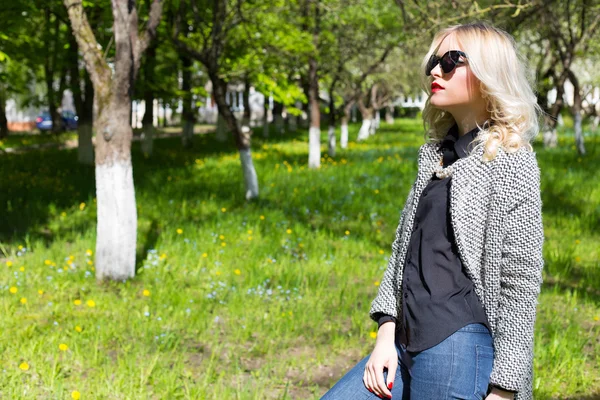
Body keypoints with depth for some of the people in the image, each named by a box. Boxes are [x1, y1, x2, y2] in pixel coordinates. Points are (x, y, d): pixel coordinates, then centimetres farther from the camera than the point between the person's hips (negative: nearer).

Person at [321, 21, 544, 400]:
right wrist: (387, 333, 6)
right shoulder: (434, 154, 15)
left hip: (461, 348, -7)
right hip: (405, 345, 7)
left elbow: (522, 281, -10)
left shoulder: (509, 161, -6)